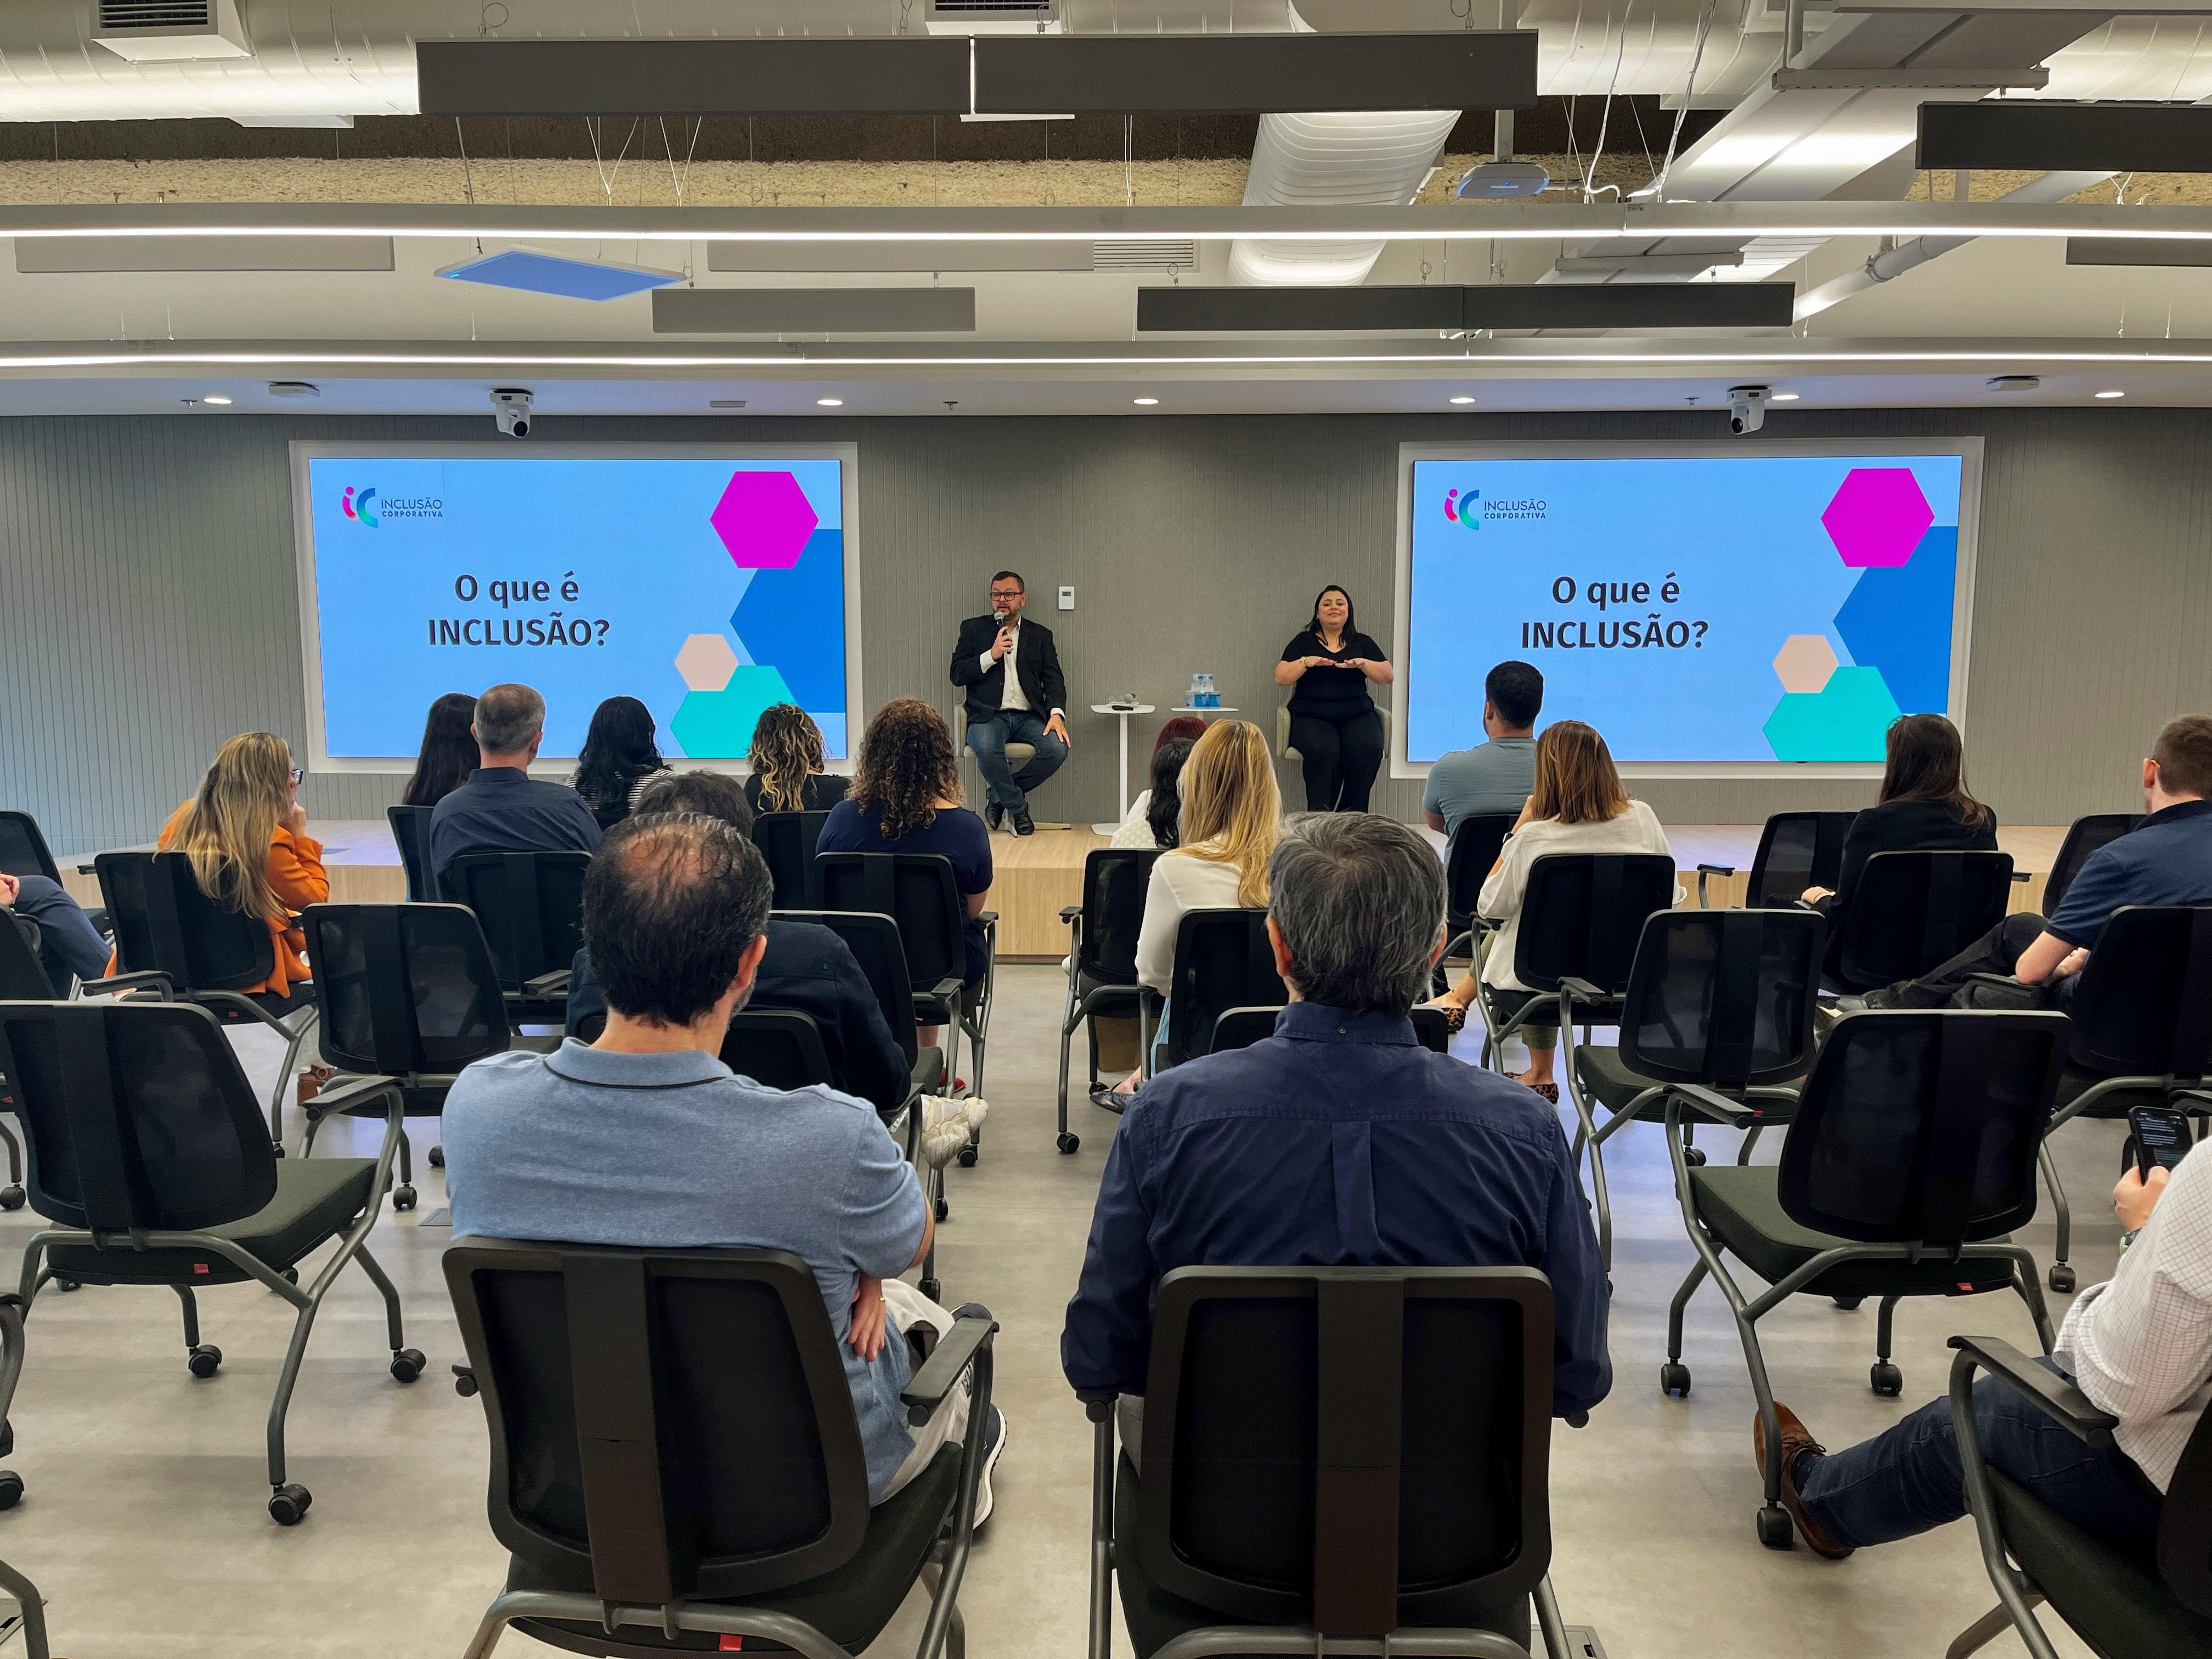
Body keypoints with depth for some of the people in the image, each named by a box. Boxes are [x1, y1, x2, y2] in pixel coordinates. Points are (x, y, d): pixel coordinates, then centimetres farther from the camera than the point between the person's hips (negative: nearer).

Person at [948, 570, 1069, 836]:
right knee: (988, 750, -35)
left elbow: (1053, 679, 7)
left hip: (1028, 717, 2)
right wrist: (991, 655, -11)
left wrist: (1056, 714, -12)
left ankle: (999, 795, -4)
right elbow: (957, 675, 3)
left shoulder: (1040, 635, 16)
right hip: (988, 716, -2)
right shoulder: (973, 629, 12)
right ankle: (1018, 807, -9)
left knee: (1058, 748, -26)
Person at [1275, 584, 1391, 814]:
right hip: (1312, 715, -2)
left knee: (1368, 750, -33)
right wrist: (1306, 662, -11)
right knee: (1323, 751, -36)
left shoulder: (1362, 643, 18)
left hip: (1356, 714, 2)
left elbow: (1387, 676, 8)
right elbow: (1280, 678, 6)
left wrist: (1362, 663, -10)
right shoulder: (1304, 642, 15)